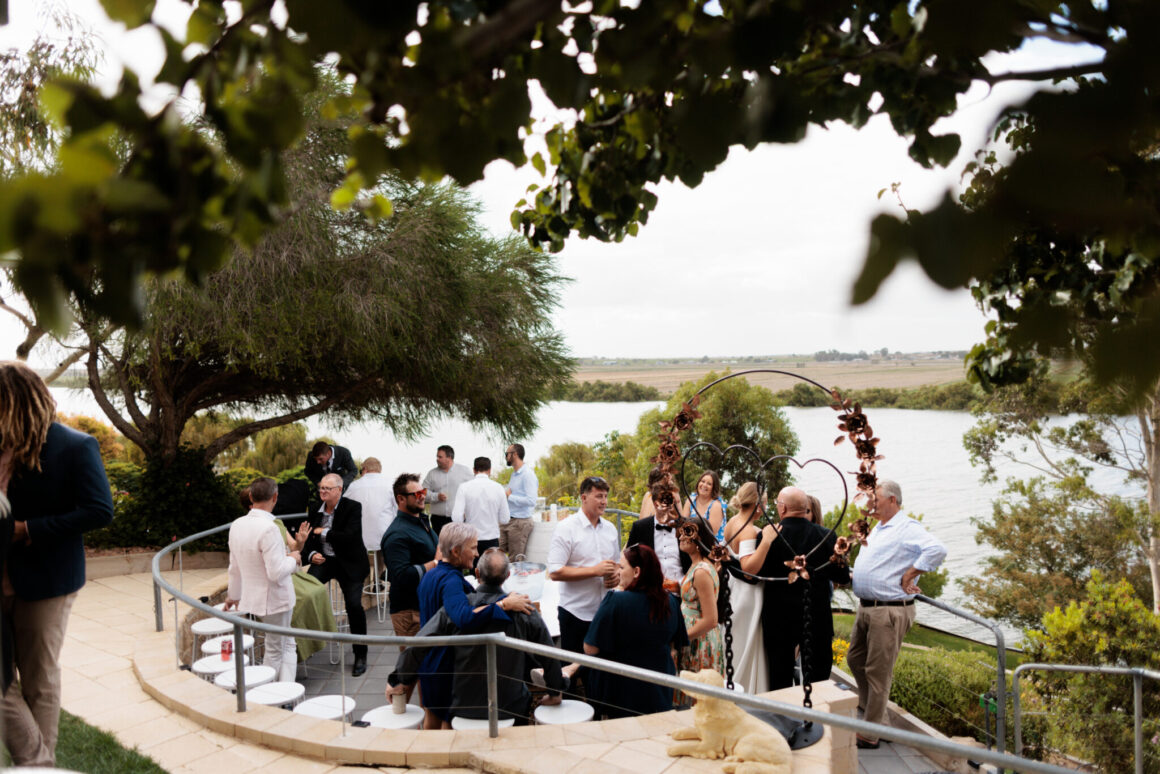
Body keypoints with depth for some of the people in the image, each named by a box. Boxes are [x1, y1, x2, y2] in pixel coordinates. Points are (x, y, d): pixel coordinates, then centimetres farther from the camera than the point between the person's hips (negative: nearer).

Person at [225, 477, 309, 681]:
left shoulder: (237, 525, 0)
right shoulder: (268, 528, -26)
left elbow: (234, 567, 11)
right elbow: (276, 572, -26)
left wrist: (233, 595, 24)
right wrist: (293, 558, -7)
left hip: (252, 596, 7)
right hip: (274, 599, -7)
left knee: (288, 645, 18)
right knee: (275, 651, 8)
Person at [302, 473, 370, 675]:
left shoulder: (352, 508, -6)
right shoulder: (315, 510, 9)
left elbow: (350, 536, -18)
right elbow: (309, 539, 14)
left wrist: (324, 532, -11)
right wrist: (311, 554, -6)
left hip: (348, 563, -4)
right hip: (322, 560, 4)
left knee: (354, 604, -16)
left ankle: (360, 656, 0)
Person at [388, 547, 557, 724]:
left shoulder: (454, 608, -12)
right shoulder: (523, 610, -12)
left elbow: (417, 646, -12)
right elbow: (548, 655, -5)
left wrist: (399, 681, 3)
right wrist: (555, 692, 10)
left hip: (464, 707, 1)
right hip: (510, 707, -1)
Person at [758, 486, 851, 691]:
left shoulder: (768, 536, -14)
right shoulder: (826, 536, -8)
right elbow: (843, 576, -2)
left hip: (778, 619, -1)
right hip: (817, 619, 1)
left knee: (780, 676, 12)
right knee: (818, 678, 13)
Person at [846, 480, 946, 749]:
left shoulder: (907, 528, -13)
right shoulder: (876, 530, 17)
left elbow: (937, 550, -29)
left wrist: (908, 576, -22)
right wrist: (851, 575, 12)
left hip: (889, 611, -9)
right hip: (865, 607, 10)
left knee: (877, 671, -2)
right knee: (855, 659, 17)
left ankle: (870, 735, 6)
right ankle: (868, 708, 34)